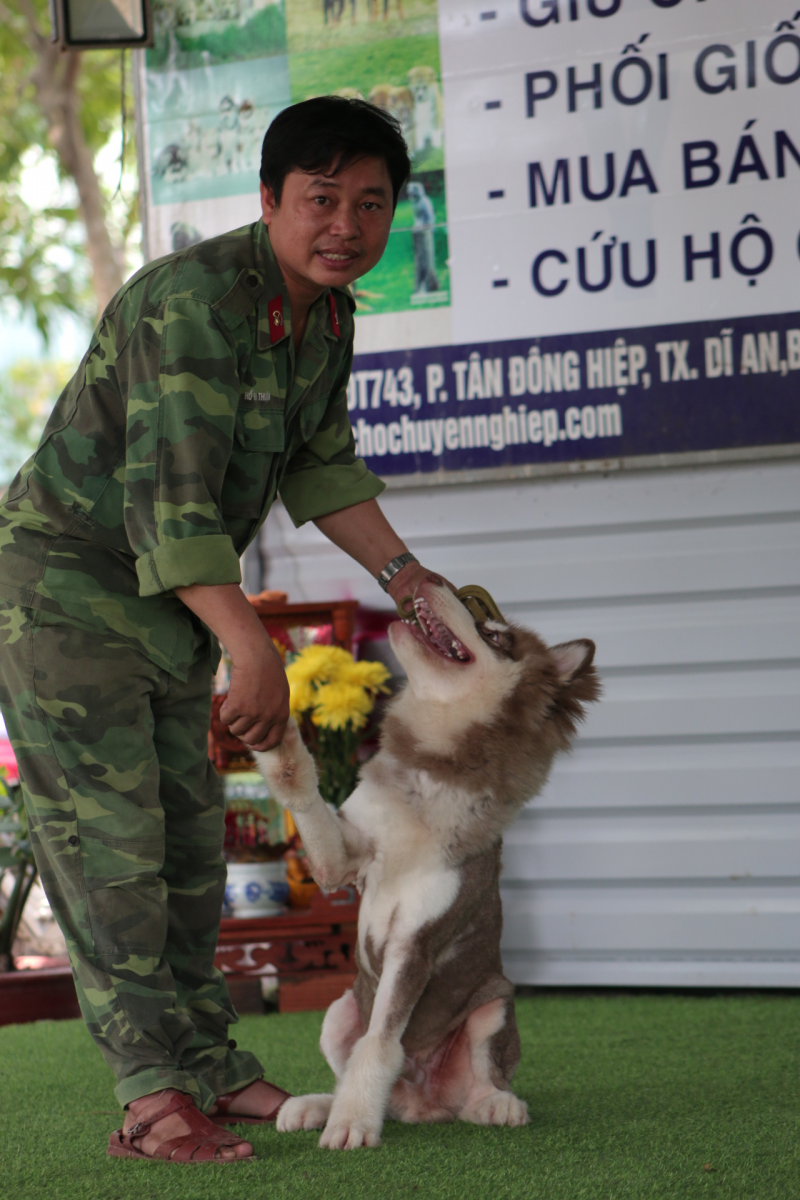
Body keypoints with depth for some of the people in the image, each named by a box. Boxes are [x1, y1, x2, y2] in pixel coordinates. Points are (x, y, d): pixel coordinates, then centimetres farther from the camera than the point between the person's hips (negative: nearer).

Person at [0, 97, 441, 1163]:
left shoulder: (327, 314, 2)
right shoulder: (195, 302, -28)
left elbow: (319, 465, 16)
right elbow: (169, 495, -33)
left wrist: (406, 578, 9)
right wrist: (253, 650, -39)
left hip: (174, 596, 9)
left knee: (187, 829, 13)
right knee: (105, 834, -11)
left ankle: (208, 1064, 21)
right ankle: (151, 1090, -12)